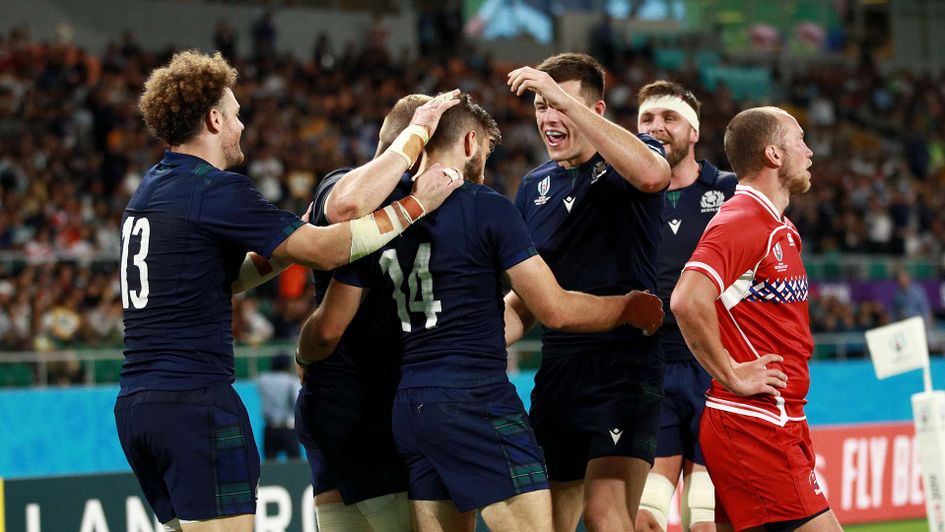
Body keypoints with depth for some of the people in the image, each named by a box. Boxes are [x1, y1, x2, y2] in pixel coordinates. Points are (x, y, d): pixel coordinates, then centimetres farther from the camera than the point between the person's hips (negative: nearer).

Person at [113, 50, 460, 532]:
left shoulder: (150, 189, 17)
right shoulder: (214, 189, -11)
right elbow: (327, 251, -12)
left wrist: (295, 244, 19)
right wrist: (416, 205, -3)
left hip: (135, 404, 9)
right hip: (195, 401, -9)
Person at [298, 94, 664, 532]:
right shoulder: (487, 209, -8)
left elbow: (328, 328, 12)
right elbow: (556, 310, -7)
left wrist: (305, 359, 35)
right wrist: (629, 308, 10)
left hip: (409, 407, 7)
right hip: (478, 403, -7)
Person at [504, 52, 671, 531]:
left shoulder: (624, 163, -2)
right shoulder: (535, 187, 15)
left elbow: (650, 174, -29)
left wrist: (562, 97, -28)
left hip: (625, 364, -7)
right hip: (558, 367, 7)